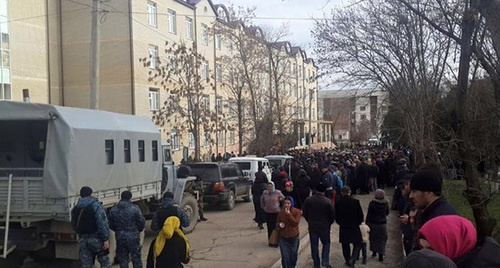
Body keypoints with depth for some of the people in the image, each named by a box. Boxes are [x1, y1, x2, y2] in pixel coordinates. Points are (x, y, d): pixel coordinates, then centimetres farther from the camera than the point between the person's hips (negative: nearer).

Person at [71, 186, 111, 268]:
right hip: (96, 239, -5)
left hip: (83, 240, 5)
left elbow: (74, 226, 13)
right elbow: (102, 223, -16)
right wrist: (106, 239, -16)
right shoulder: (96, 205, -9)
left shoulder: (75, 209, 9)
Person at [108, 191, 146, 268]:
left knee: (123, 260, 11)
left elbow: (110, 225, 3)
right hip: (133, 237, -2)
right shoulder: (135, 208, -12)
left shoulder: (113, 210, -2)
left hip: (120, 238, 3)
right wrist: (137, 230, 12)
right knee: (136, 259, 10)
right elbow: (142, 222, -9)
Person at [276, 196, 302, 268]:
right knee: (285, 256, -3)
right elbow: (277, 223, 10)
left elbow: (296, 223, -21)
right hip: (283, 238, 1)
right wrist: (279, 225, -14)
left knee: (293, 255, 15)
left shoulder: (297, 211, -10)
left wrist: (289, 214, -26)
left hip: (294, 237, -1)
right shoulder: (281, 212, -2)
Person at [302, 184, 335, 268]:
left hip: (312, 227, 2)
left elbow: (304, 213, 2)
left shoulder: (308, 200, -7)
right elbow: (332, 215, -7)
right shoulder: (327, 201, -15)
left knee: (314, 245, 13)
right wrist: (329, 223, 12)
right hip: (325, 227, -2)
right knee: (326, 243, 18)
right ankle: (325, 261, 3)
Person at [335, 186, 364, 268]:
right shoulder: (355, 201, -12)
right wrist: (358, 222, 11)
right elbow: (361, 215, -7)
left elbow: (336, 216, -1)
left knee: (345, 245, 16)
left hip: (343, 228, 2)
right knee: (357, 244, 10)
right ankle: (352, 259, -9)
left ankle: (348, 261, 23)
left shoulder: (338, 203, -7)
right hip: (354, 227, -2)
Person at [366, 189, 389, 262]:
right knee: (382, 239, 8)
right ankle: (381, 255, 3)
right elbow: (387, 213, 9)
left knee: (373, 238, 17)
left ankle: (374, 252, 25)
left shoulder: (372, 203, -13)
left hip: (373, 223, -1)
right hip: (382, 223, 1)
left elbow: (369, 214, -11)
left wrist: (366, 223, -3)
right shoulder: (386, 203, -5)